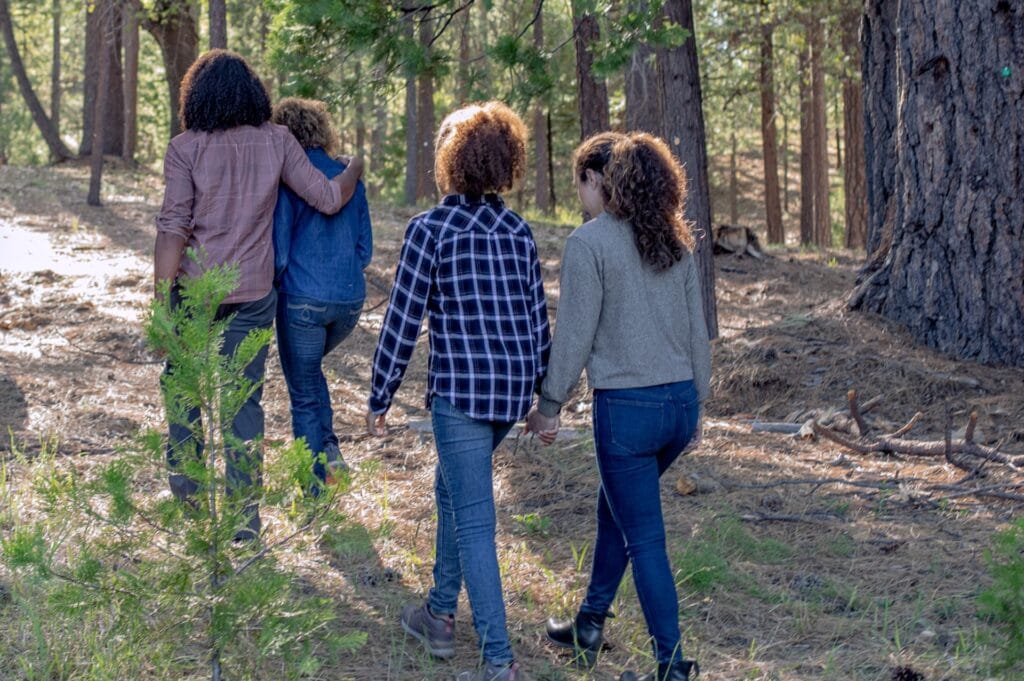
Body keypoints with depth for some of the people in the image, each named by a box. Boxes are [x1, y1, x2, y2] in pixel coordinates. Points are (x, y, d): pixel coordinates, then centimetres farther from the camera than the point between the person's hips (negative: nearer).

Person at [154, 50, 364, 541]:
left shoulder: (185, 148, -6)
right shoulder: (276, 141, 0)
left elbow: (173, 229, -11)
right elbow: (328, 198, 3)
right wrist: (355, 169, 24)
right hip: (253, 293, 2)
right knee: (245, 401, 7)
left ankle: (185, 492, 20)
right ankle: (244, 515, 8)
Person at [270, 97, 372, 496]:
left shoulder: (286, 179, -10)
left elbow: (278, 252, -11)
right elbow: (365, 248, 10)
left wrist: (272, 289, 8)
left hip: (302, 300, -5)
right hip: (350, 299, 5)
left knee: (304, 395, 10)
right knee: (310, 370, 31)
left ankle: (316, 491, 15)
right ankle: (329, 448, 17)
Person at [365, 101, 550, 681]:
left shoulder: (431, 229, -8)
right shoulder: (519, 231, 8)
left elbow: (403, 320, -8)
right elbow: (537, 317, 12)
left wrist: (380, 399, 0)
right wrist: (544, 395, 23)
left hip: (460, 391, -6)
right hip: (513, 388, 6)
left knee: (474, 521, -3)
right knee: (452, 488, 26)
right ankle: (441, 615, 34)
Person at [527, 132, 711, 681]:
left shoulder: (590, 241, -10)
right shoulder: (675, 241, 9)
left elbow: (575, 332, -10)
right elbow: (697, 330, 12)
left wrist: (549, 404, 0)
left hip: (627, 408, -7)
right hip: (680, 402, 7)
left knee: (645, 538, 2)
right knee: (615, 510, 25)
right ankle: (588, 627, 36)